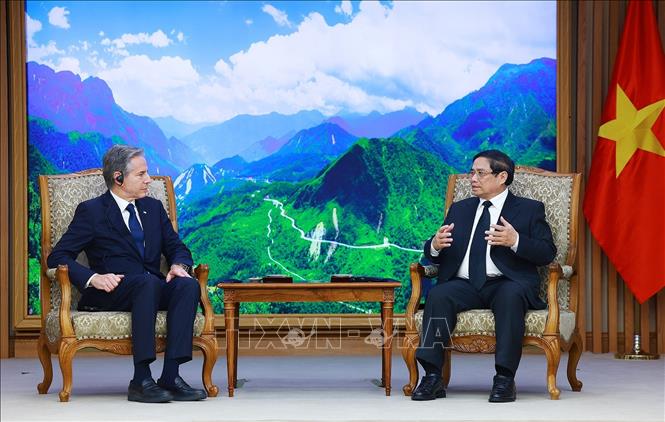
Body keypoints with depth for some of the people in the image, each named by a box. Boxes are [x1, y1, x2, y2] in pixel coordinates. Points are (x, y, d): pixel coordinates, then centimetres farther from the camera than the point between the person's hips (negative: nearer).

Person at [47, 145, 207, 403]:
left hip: (153, 288, 5)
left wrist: (179, 265, -5)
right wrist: (93, 278, -21)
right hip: (110, 294, -5)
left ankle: (170, 376, -34)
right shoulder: (91, 211, 3)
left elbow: (177, 247, 20)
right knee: (148, 282, -37)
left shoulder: (153, 208, 20)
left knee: (188, 285, -27)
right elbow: (58, 257, -3)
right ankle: (141, 380, -39)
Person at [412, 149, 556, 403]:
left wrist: (515, 241, -18)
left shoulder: (529, 209, 11)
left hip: (506, 284, -3)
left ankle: (505, 379, -36)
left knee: (510, 296, -37)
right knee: (438, 295, -28)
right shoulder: (459, 209, 23)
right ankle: (432, 377, -31)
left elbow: (547, 253, -1)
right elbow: (435, 257, 20)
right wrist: (435, 246, -5)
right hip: (465, 284, 3)